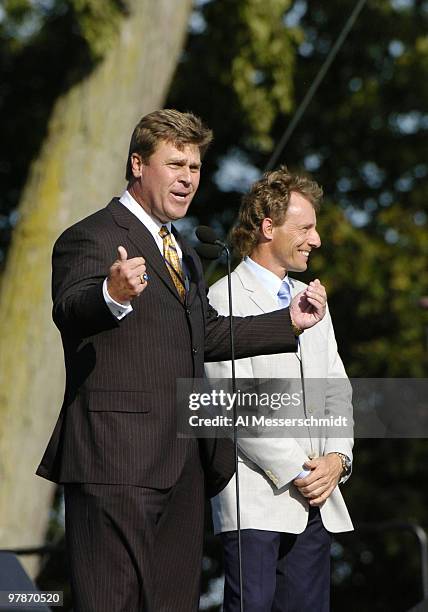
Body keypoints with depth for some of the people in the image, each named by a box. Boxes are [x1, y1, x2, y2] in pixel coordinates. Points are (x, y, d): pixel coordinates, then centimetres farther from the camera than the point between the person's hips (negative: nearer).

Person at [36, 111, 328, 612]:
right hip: (119, 456, -9)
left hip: (181, 463, 9)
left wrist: (290, 321, 23)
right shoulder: (90, 239, -7)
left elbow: (208, 335, 30)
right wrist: (113, 295, -48)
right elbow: (70, 309, -26)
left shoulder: (182, 252, 23)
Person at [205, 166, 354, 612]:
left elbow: (337, 392, 17)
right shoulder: (225, 300, -5)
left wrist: (336, 458, -1)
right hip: (254, 499, -7)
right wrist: (296, 472, -12)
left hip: (316, 500, 7)